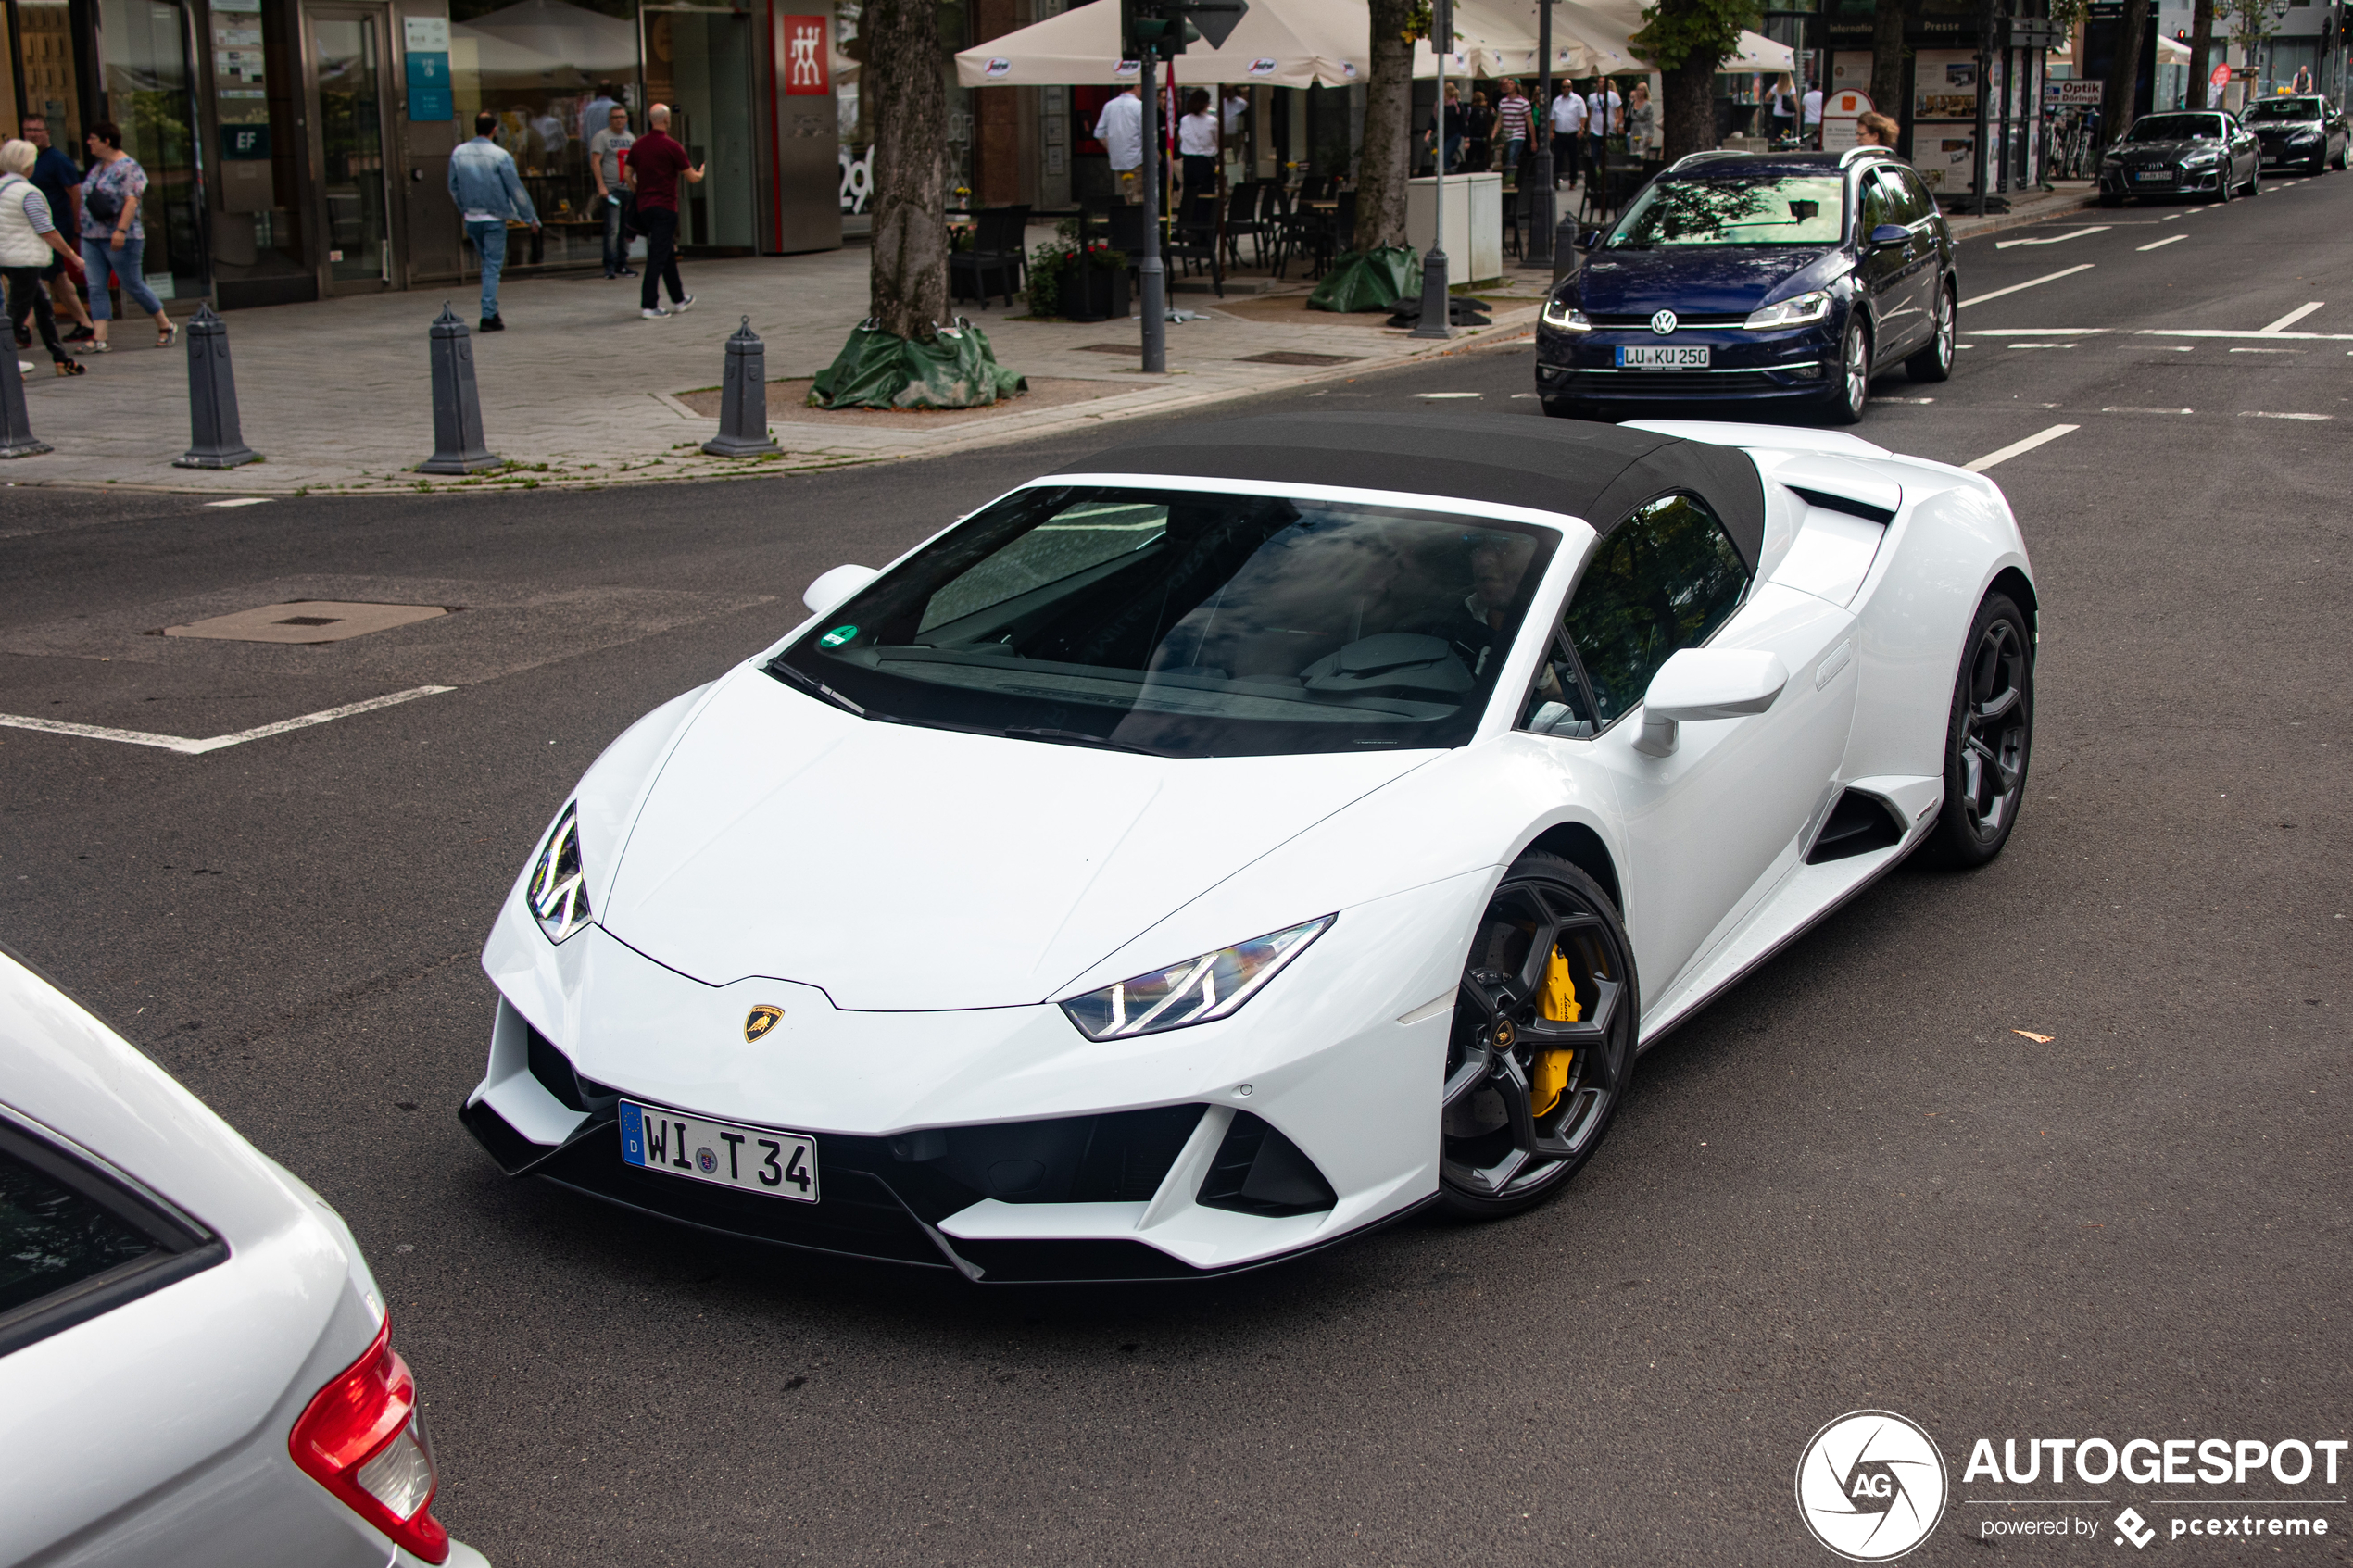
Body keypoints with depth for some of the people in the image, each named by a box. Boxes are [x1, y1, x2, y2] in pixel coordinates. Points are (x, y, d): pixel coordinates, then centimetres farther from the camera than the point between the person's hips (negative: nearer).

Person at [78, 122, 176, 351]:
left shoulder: (128, 167, -10)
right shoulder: (97, 166, 15)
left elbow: (131, 201, -20)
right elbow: (87, 198, 21)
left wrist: (121, 230, -29)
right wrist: (84, 229, 18)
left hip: (119, 239, -8)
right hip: (91, 238, 8)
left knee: (133, 286, -1)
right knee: (96, 288, -1)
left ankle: (166, 327, 16)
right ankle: (99, 339, -5)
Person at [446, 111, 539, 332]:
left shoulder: (459, 153, 1)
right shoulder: (499, 155, -14)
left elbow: (453, 187, 10)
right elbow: (516, 189, -9)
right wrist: (531, 218, 0)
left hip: (471, 218, 5)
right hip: (494, 218, -5)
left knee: (488, 263, 19)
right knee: (493, 266, -1)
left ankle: (492, 312, 19)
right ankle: (489, 315, -6)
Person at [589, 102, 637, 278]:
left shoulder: (631, 138, 18)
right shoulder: (602, 137, -2)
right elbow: (595, 162, -8)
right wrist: (601, 186, -17)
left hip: (629, 189, 6)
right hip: (611, 189, -6)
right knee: (612, 229, -11)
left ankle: (622, 264, 14)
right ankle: (610, 267, -10)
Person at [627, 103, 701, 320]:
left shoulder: (637, 145, 8)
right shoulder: (671, 147, -11)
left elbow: (629, 175, 13)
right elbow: (692, 178, -7)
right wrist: (700, 173, 15)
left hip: (644, 207, 7)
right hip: (665, 208, -7)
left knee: (667, 254, 19)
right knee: (658, 256, -7)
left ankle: (679, 299, 28)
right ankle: (649, 305, -12)